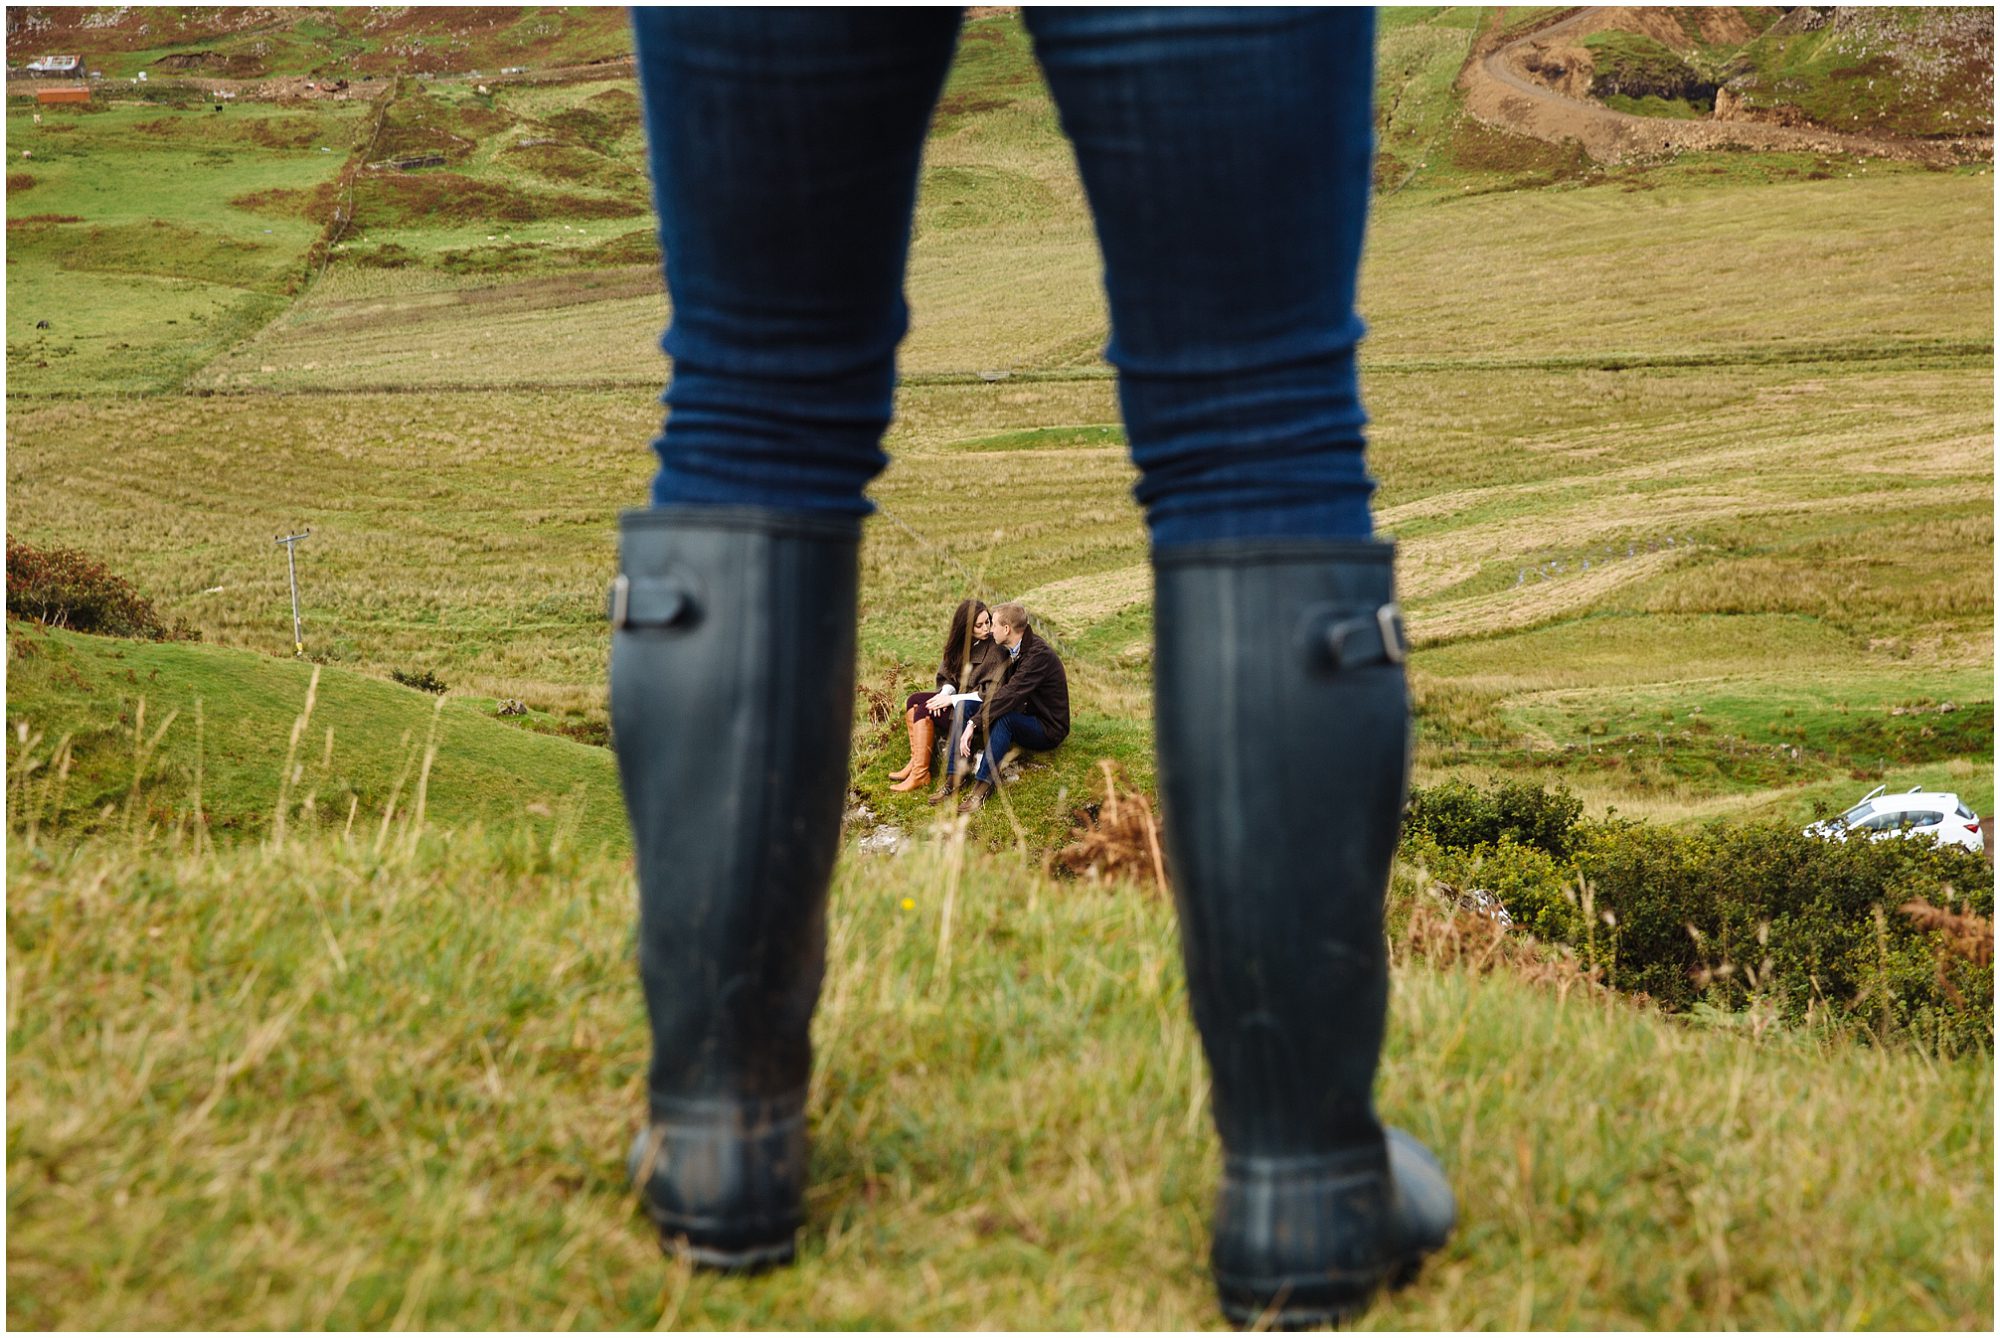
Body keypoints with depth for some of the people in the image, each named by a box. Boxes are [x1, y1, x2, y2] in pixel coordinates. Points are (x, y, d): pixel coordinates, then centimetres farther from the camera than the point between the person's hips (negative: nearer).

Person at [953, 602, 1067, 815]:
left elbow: (1009, 694, -31)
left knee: (1005, 718, -36)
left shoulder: (1039, 654, -25)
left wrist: (974, 724, -32)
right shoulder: (1012, 651, 4)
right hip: (1024, 718, 8)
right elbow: (999, 691, 2)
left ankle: (983, 785, -33)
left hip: (1049, 730, -8)